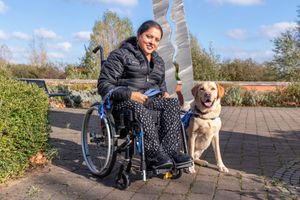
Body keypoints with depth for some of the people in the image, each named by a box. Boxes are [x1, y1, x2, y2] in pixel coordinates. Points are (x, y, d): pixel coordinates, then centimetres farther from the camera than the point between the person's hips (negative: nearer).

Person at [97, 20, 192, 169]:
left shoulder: (158, 61, 22)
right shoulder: (120, 55, 1)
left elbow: (161, 85, 33)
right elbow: (104, 85, -6)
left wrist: (164, 93, 5)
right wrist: (129, 94, -22)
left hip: (149, 100, 6)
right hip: (123, 101, -5)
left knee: (172, 103, -22)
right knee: (140, 108, -39)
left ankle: (170, 150, -29)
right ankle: (155, 154, -38)